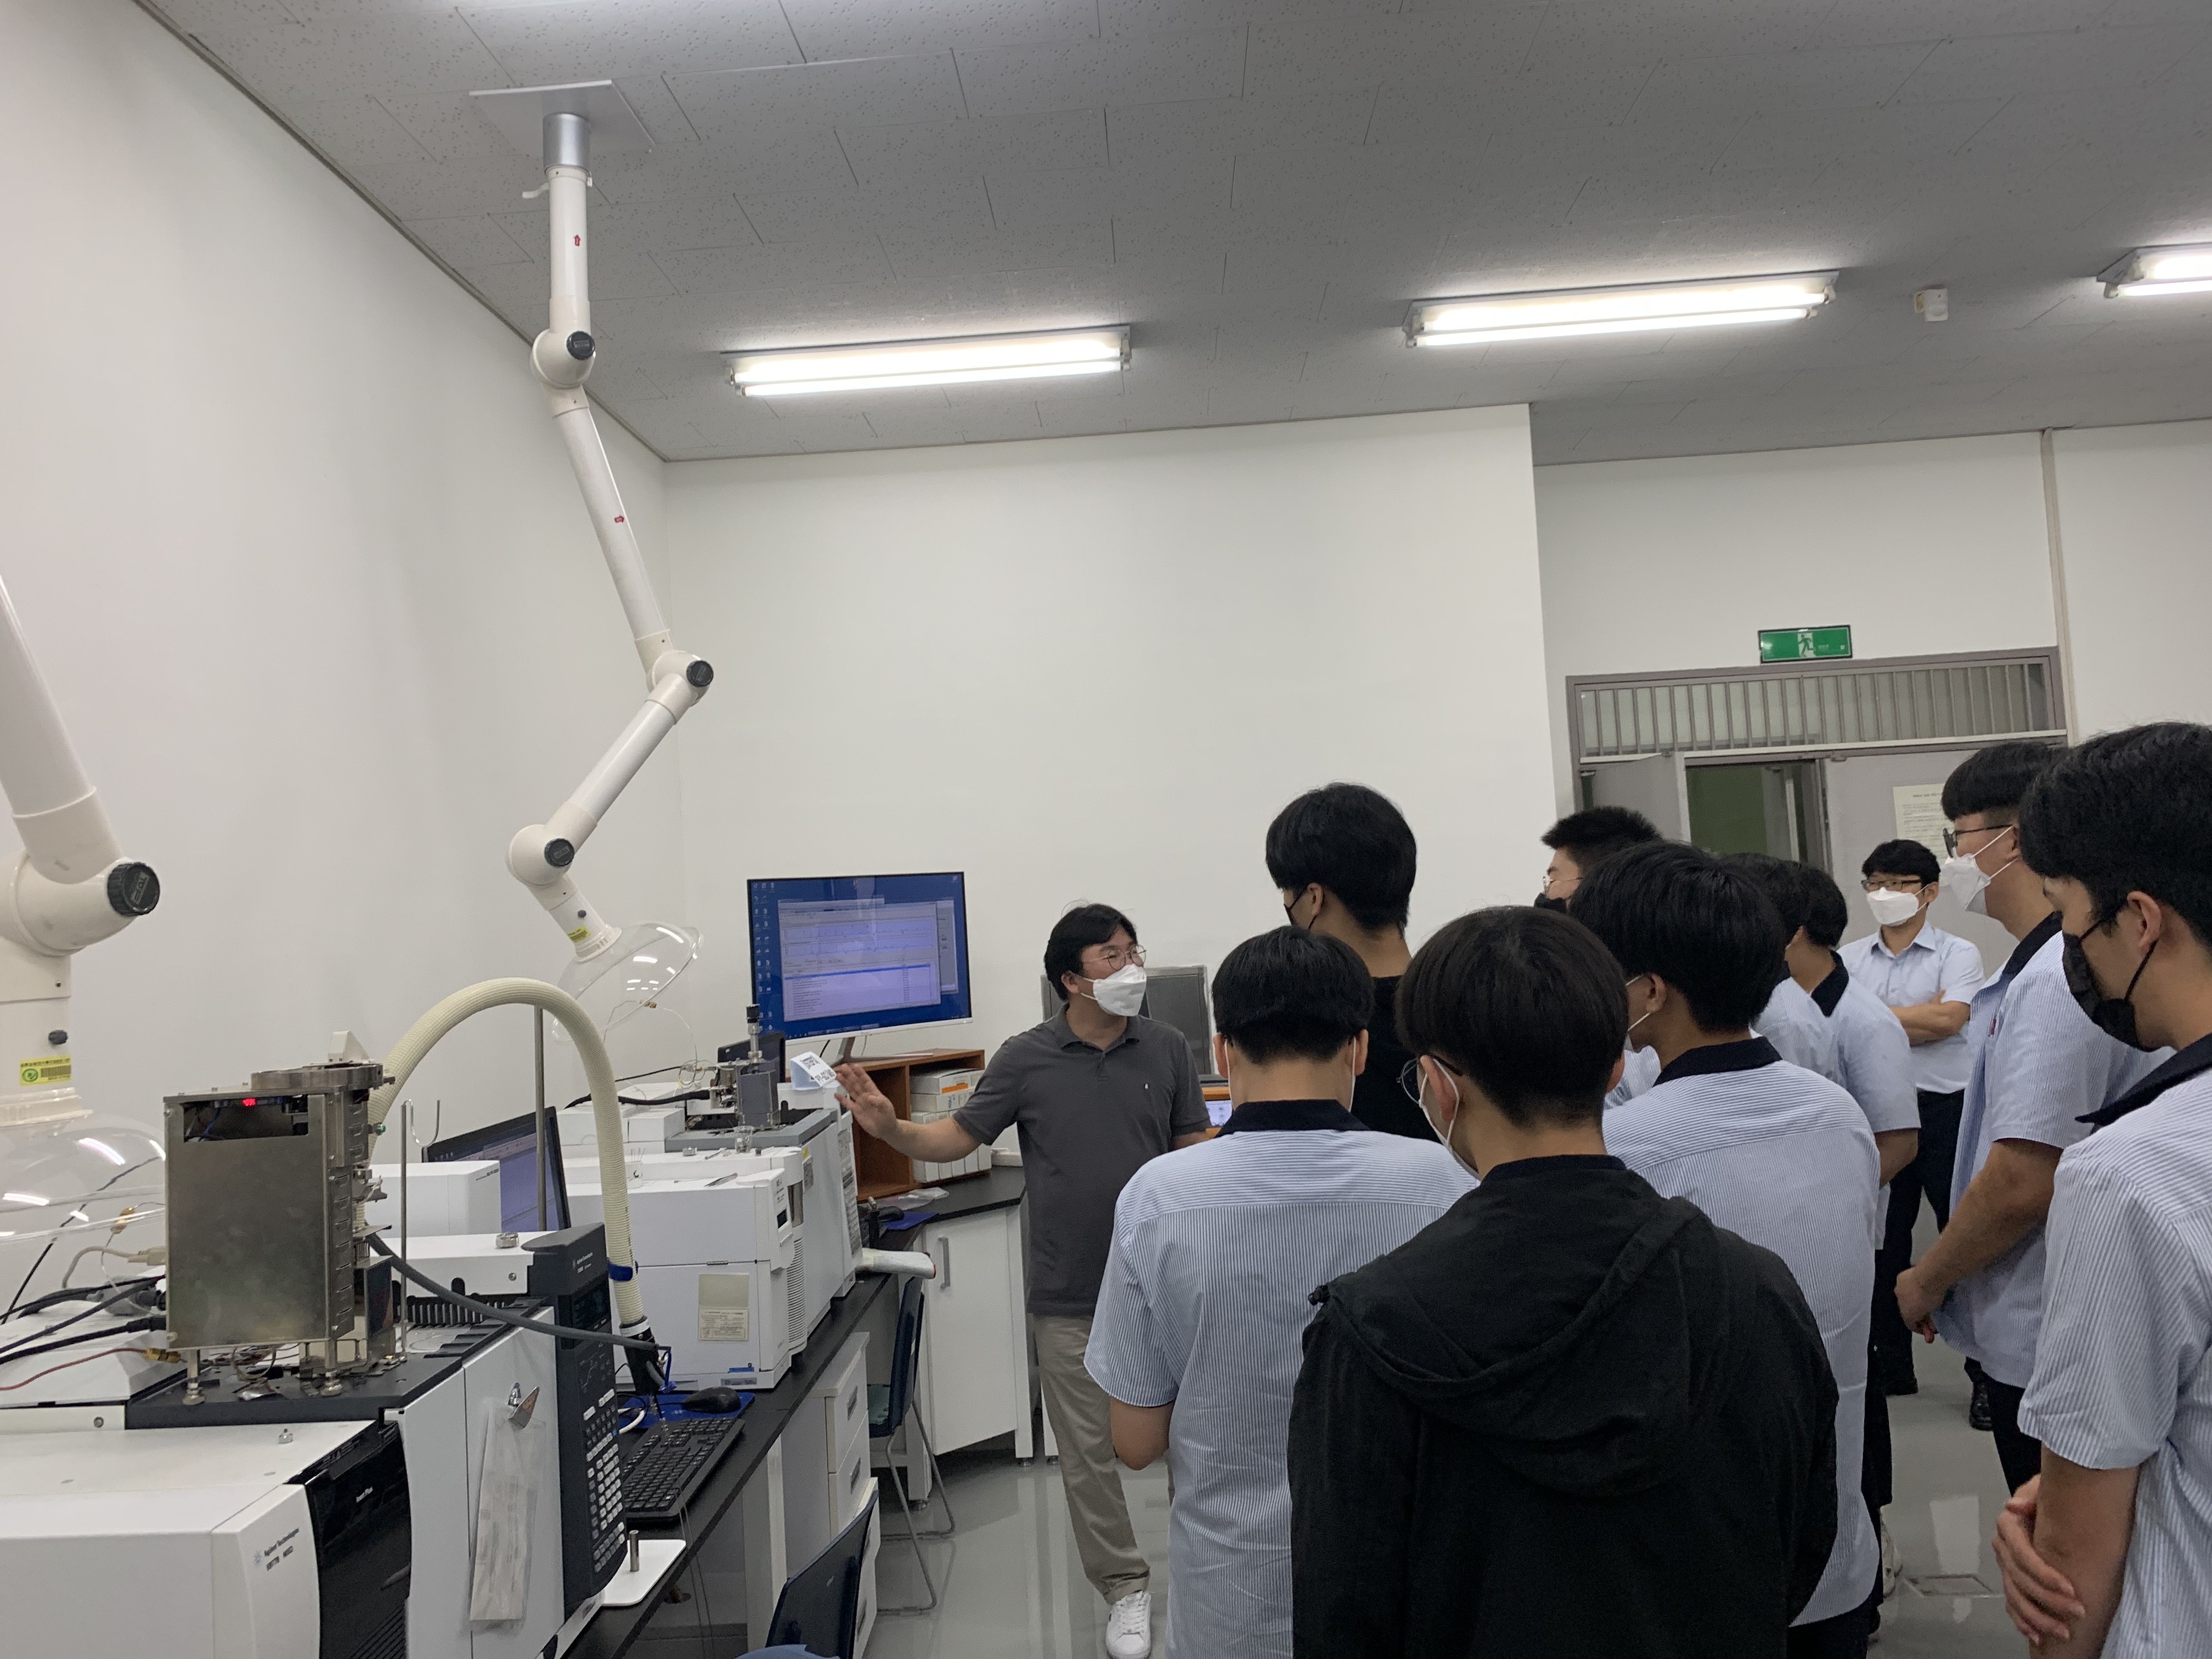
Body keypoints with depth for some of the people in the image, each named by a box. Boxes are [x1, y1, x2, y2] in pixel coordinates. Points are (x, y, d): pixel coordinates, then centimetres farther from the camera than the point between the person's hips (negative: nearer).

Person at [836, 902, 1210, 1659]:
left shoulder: (1167, 1049, -1)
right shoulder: (1026, 1058, -4)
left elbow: (1194, 1150, 4)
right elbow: (958, 1137, 0)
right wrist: (892, 1129, -18)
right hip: (1070, 1301, 0)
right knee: (1088, 1454, 10)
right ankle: (1125, 1588, 29)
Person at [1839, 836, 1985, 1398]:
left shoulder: (1957, 954, -1)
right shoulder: (1850, 959, 10)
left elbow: (1947, 1020, -17)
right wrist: (1914, 1021, -10)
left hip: (1944, 1110, -4)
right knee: (1883, 1243, 12)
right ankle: (1890, 1367, 24)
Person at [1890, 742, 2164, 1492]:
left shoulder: (2053, 980, -24)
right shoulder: (2059, 961, 8)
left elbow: (2022, 1184, -26)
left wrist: (1925, 1282, -11)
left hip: (2041, 1345, -9)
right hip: (2042, 1338, 9)